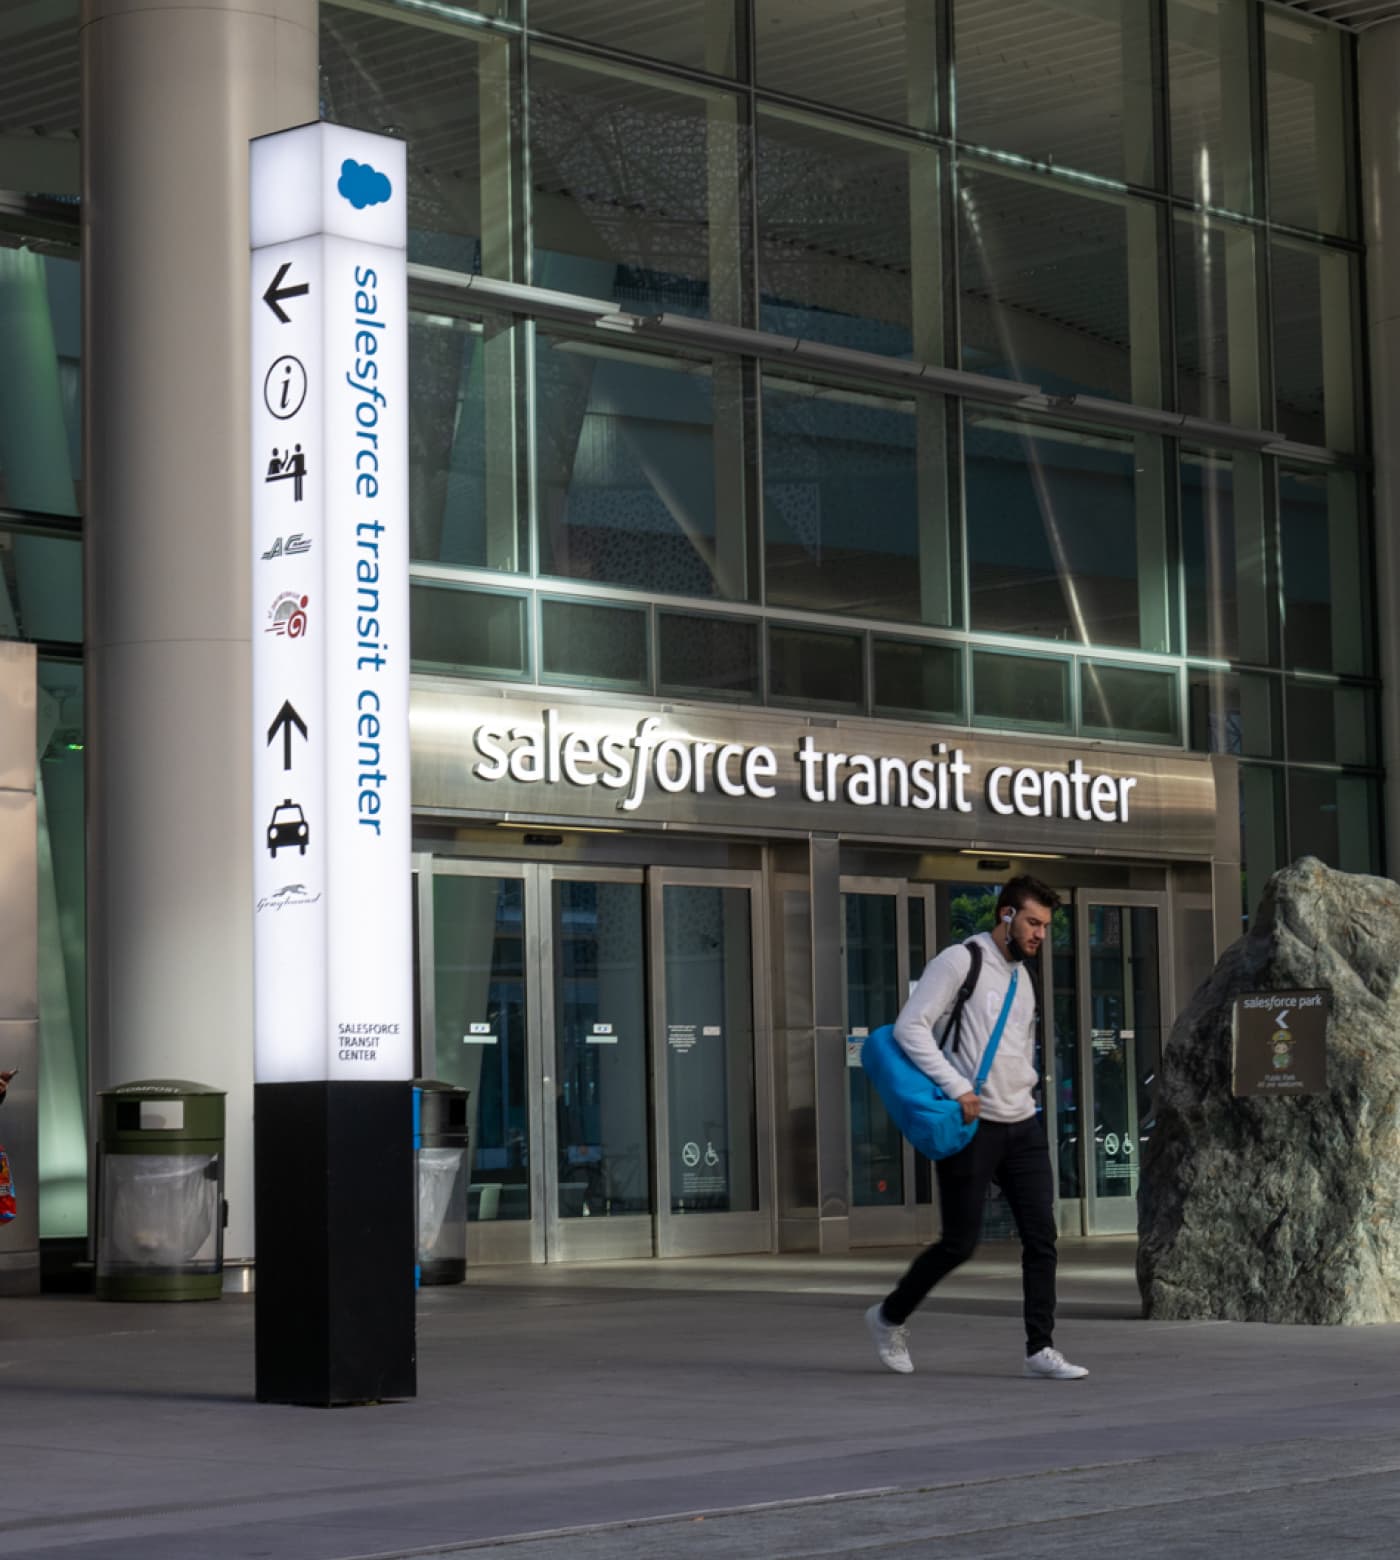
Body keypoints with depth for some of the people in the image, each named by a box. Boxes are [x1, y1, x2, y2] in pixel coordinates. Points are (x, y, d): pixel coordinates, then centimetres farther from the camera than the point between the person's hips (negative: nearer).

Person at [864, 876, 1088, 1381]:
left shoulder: (1022, 976, 17)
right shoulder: (960, 961, -9)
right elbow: (910, 1026, -17)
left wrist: (1024, 1095, 14)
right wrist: (955, 1087, -22)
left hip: (1023, 1125, 7)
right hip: (973, 1125, -7)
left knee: (1041, 1237, -1)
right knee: (960, 1242, -2)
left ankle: (1040, 1349, 3)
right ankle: (890, 1317, 20)